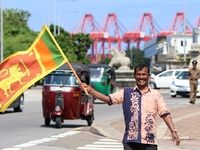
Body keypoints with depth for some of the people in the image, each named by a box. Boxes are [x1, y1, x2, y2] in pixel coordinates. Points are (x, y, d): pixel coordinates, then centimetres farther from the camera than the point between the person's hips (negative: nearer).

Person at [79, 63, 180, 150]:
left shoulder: (156, 95, 8)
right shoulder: (126, 93, 10)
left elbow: (165, 114, 4)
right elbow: (107, 99, 3)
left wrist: (173, 131, -7)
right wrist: (90, 90, -9)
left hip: (149, 141, -1)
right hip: (130, 141, 1)